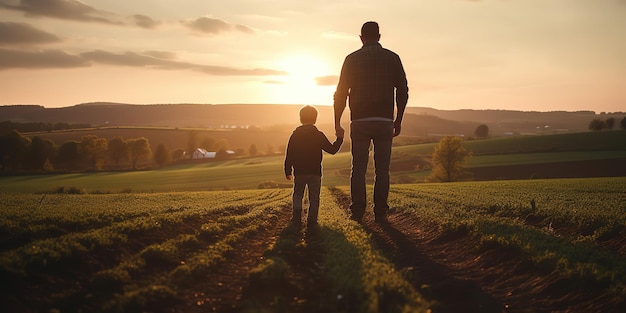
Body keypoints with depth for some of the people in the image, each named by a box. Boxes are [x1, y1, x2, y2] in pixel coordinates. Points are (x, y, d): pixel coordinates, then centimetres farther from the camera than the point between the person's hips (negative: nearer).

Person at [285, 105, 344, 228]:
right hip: (315, 172, -1)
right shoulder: (319, 135, -4)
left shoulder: (295, 135, 0)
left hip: (299, 173, 1)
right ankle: (312, 220, -1)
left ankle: (297, 216, 4)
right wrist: (340, 138, 13)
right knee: (314, 197, 6)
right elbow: (332, 149, 1)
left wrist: (288, 171, 8)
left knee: (298, 194, 16)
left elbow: (289, 155, 0)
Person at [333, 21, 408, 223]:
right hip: (384, 121, 0)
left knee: (358, 168, 6)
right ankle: (380, 213, 1)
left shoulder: (352, 59, 4)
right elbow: (403, 91, 4)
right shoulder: (392, 58, 6)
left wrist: (337, 122, 9)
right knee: (382, 169, 4)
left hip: (360, 121, 0)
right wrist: (398, 120, 13)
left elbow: (341, 92, 2)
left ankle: (358, 211, 2)